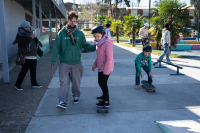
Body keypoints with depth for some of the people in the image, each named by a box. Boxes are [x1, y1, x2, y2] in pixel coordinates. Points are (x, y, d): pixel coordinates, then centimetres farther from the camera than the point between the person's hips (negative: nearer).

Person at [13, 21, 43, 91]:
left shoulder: (31, 34, 17)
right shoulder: (20, 35, -4)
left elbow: (36, 44, 25)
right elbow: (22, 43, -24)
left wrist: (40, 52, 24)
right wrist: (29, 38, -37)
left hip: (33, 56, 7)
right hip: (25, 56, -7)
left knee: (33, 70, 10)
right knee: (24, 70, -7)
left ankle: (34, 83, 22)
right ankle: (17, 85, 5)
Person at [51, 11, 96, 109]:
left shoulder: (80, 33, 2)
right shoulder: (61, 33, -2)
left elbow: (85, 45, 10)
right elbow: (56, 47, -1)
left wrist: (95, 47, -7)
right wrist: (53, 61, -3)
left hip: (76, 63, 2)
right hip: (64, 63, -1)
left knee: (76, 81, 13)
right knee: (64, 82, -5)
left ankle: (76, 96, 34)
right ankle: (63, 101, -2)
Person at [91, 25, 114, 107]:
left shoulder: (107, 44, -22)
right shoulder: (99, 43, 8)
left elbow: (109, 58, -23)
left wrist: (106, 70, -23)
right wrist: (94, 65, 19)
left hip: (105, 68, -9)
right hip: (100, 68, 9)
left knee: (103, 84, -3)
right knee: (100, 82, 21)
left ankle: (106, 102, 8)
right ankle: (105, 95, 42)